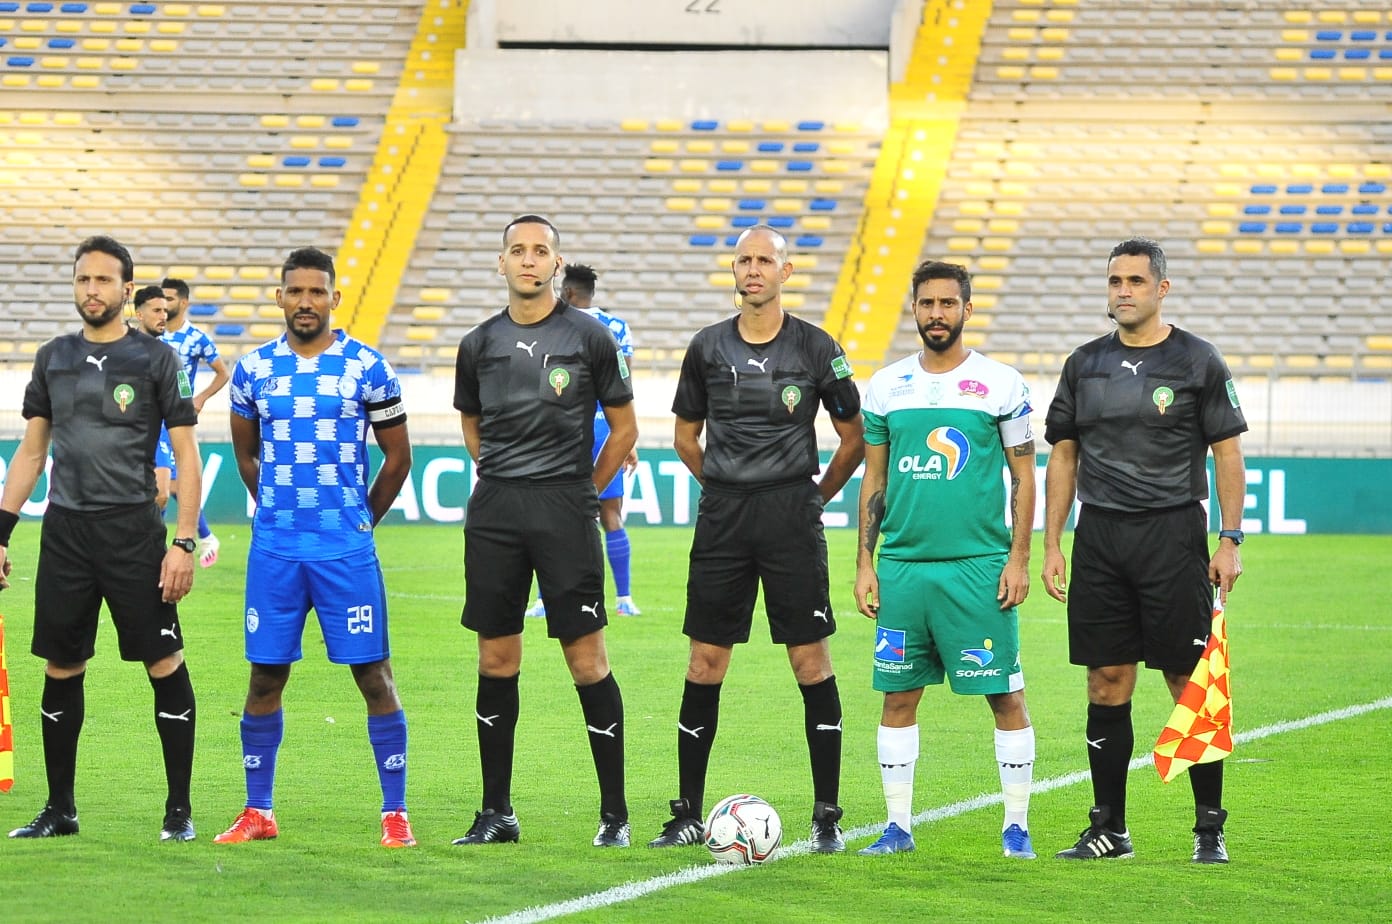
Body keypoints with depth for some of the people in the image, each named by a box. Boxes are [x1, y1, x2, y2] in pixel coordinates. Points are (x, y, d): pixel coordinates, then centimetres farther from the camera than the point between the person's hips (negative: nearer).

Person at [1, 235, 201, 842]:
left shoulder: (155, 360, -1)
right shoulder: (53, 359, 11)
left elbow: (187, 456, -2)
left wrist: (184, 543, -10)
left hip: (133, 532, -4)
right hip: (64, 534, 4)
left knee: (165, 666, -5)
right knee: (61, 671, 7)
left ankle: (179, 810, 3)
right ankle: (60, 809, 16)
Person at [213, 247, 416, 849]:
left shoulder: (366, 367, -1)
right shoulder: (254, 369, 6)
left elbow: (397, 456, 8)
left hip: (347, 550, -2)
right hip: (274, 550, 2)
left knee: (373, 675, -3)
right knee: (265, 677, 4)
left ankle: (395, 813, 2)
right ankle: (257, 812, 14)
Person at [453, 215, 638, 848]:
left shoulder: (589, 338, 0)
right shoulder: (479, 344, 9)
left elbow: (624, 427, 7)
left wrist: (583, 489, 6)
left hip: (565, 511, -3)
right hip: (494, 511, 3)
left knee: (587, 660, -6)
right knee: (496, 663, 5)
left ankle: (615, 813, 0)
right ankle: (496, 813, 12)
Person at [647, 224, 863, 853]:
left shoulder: (816, 348, 0)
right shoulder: (709, 347, 7)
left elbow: (854, 436, 8)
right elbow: (686, 433, 19)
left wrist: (817, 494, 8)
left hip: (792, 516, -2)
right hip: (722, 516, 2)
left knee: (811, 661, -4)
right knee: (705, 663, 2)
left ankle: (827, 817, 2)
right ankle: (688, 815, 8)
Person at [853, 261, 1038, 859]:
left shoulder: (1000, 384, 1)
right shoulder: (886, 387, 9)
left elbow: (1024, 477, 2)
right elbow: (874, 479, 14)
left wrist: (1019, 559, -5)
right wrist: (864, 562, 8)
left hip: (979, 565, -3)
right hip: (901, 564, 3)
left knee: (1005, 696, -2)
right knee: (898, 695, 4)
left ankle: (1016, 825, 5)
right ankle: (898, 825, 12)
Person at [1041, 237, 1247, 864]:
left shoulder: (1197, 361, 1)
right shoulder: (1085, 364, 11)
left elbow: (1228, 453, 0)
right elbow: (1063, 456, 14)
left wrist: (1230, 540, -7)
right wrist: (1052, 546, 8)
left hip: (1173, 533, -4)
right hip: (1099, 536, 4)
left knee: (1189, 682, -4)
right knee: (1107, 684, 4)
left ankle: (1210, 828, 3)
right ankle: (1108, 829, 10)